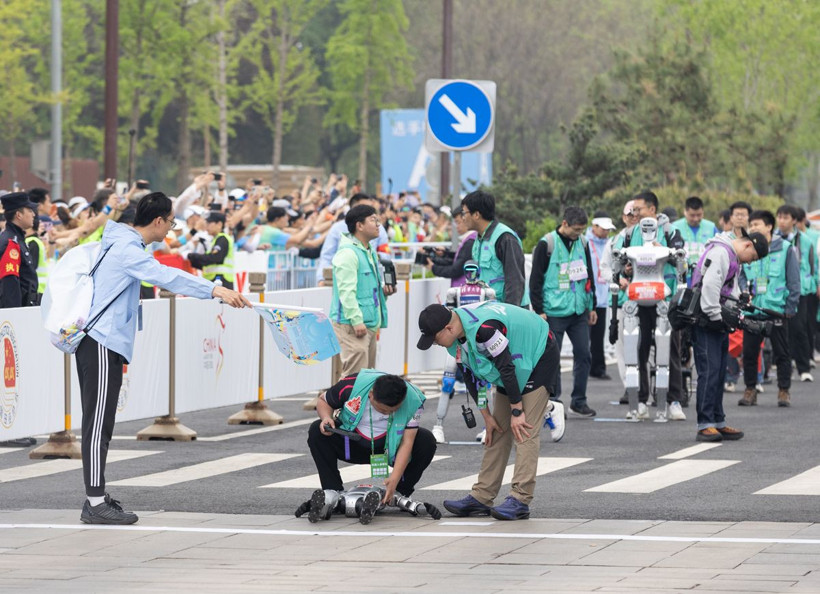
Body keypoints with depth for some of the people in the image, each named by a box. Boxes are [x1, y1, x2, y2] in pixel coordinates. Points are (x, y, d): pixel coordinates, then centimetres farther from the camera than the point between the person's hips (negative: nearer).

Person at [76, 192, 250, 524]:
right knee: (98, 424, -10)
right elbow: (167, 276, -28)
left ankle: (97, 497, 18)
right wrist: (216, 291, -35)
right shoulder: (127, 250, -16)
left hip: (98, 342, 10)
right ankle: (95, 505, -12)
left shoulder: (122, 245, 15)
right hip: (102, 344, -10)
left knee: (99, 423, 13)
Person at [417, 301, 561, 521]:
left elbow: (507, 368, -29)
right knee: (498, 430, 6)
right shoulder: (456, 337, -7)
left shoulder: (484, 329, -36)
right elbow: (470, 376, 3)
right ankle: (481, 497, 8)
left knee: (525, 431, -16)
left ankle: (520, 500, -18)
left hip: (540, 358, -9)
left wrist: (517, 411, -21)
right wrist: (486, 416, 2)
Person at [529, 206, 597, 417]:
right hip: (554, 311, -5)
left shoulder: (582, 243, 10)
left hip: (579, 311, 5)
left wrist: (592, 306, 17)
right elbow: (535, 279, -7)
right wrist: (539, 310, -10)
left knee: (583, 354, 4)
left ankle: (579, 401, 13)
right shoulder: (547, 244, -7)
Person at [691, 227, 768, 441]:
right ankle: (705, 425, -13)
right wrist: (715, 315, -21)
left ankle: (718, 423, 15)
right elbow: (710, 286, -23)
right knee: (709, 371, -12)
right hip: (706, 322, -10)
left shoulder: (734, 259, 21)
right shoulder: (720, 253, -13)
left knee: (719, 373, 11)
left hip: (719, 321, 10)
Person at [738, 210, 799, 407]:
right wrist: (744, 289, -6)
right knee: (749, 352, 5)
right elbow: (741, 275, 15)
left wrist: (790, 307, -5)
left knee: (782, 353, 4)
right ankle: (750, 389, 16)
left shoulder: (785, 249, -3)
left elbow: (794, 280, -1)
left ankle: (784, 390, 13)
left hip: (777, 308, -3)